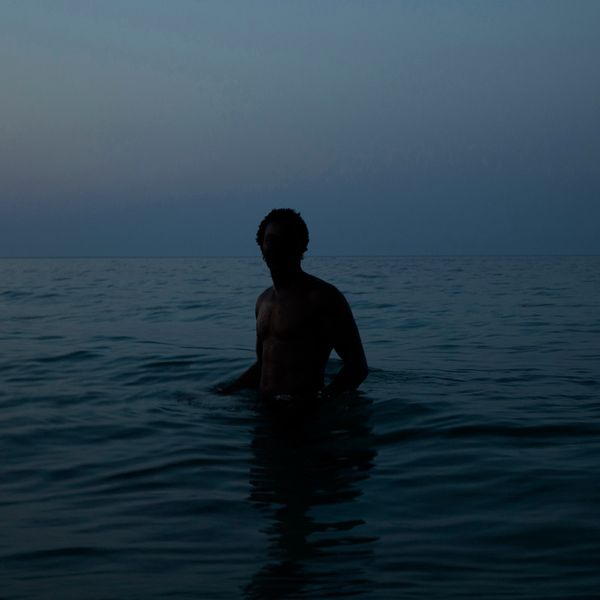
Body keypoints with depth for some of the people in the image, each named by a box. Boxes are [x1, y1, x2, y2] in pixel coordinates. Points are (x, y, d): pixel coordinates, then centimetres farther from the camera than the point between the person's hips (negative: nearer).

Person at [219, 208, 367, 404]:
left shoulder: (322, 296, -8)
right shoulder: (264, 300, 17)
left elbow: (357, 367, -12)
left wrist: (320, 397, -27)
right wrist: (226, 391, 14)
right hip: (265, 410, 7)